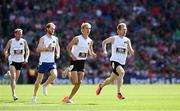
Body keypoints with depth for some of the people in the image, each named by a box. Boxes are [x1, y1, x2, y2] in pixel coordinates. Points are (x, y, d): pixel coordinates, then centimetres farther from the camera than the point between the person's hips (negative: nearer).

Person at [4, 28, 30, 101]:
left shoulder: (24, 41, 1)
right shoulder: (11, 41, -3)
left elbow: (27, 50, 7)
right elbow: (5, 49, 2)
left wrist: (26, 59, -7)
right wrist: (6, 54, -20)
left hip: (20, 61, 3)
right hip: (12, 60, -3)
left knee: (16, 78, 10)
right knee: (13, 77, -17)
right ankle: (14, 94, -23)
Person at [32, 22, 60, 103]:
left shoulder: (55, 39, 8)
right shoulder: (43, 39, -6)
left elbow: (58, 47, 25)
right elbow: (38, 49, -16)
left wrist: (58, 54, 5)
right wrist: (46, 48, -30)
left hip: (52, 62, 3)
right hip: (43, 61, -3)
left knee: (54, 75, -22)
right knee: (39, 79, 2)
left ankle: (45, 85, 4)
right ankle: (34, 95, 17)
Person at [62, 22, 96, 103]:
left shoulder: (90, 41, 4)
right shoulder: (77, 39, -12)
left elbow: (90, 51, 17)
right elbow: (68, 47, -6)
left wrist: (92, 54, -6)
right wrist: (72, 55, -22)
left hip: (82, 62, 5)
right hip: (75, 61, -5)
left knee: (79, 83, -2)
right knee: (75, 81, -13)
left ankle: (69, 98, 10)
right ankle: (68, 72, 18)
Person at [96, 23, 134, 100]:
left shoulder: (127, 40, 6)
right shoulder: (114, 38, -1)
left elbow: (131, 52, -1)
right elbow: (104, 42, 12)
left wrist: (131, 50, -24)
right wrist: (104, 51, -3)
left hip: (122, 62, 5)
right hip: (114, 60, -5)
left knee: (111, 79, 16)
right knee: (122, 72, -32)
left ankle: (101, 85, 47)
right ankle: (118, 93, -28)